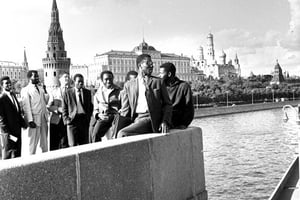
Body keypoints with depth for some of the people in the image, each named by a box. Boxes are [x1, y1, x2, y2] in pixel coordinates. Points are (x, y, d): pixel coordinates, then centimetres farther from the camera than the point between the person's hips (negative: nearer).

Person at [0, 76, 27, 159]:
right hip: (7, 132, -7)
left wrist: (23, 123, 9)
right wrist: (7, 132, -18)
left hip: (17, 130, 8)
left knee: (17, 154, 13)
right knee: (7, 155, 4)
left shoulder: (13, 95, 11)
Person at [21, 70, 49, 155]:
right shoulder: (25, 90, -5)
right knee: (33, 141, 1)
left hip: (43, 118, 6)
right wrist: (30, 120, -16)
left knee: (44, 141, 13)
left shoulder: (41, 88, 14)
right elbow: (26, 106, -10)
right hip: (34, 119, -6)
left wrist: (47, 94, 0)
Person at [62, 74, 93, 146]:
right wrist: (66, 120, -3)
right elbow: (64, 108, 7)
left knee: (84, 145, 3)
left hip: (85, 121, 3)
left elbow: (91, 107, 16)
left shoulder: (88, 92, 12)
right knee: (73, 145, -4)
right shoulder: (68, 93, 5)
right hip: (72, 121, -2)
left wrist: (89, 118, 5)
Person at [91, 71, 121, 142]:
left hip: (115, 117, -2)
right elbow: (95, 109, 23)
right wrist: (98, 115, 0)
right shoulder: (98, 93, 20)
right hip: (102, 118, 3)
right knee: (95, 134, -24)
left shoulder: (118, 91, 11)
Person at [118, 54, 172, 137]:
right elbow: (125, 109, 15)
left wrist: (165, 121, -6)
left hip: (150, 119, -3)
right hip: (135, 119, 3)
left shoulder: (158, 82, 13)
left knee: (122, 133, -27)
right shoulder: (128, 85, 17)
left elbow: (167, 104, 11)